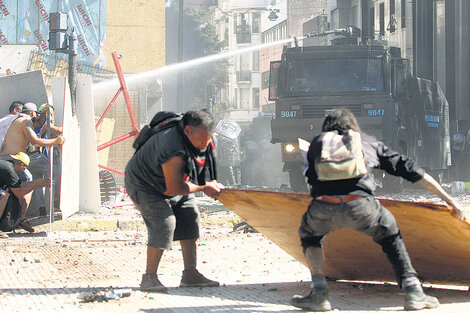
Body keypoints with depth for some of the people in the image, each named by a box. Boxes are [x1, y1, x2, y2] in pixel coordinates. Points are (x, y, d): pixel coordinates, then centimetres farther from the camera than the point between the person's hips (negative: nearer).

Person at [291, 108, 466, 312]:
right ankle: (413, 291, 16)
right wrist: (449, 201, 30)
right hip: (359, 205, 0)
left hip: (323, 206, 0)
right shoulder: (368, 141, 30)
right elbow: (410, 169, 28)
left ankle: (318, 294, 17)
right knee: (389, 233, 29)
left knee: (309, 234, 32)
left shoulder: (318, 142, 30)